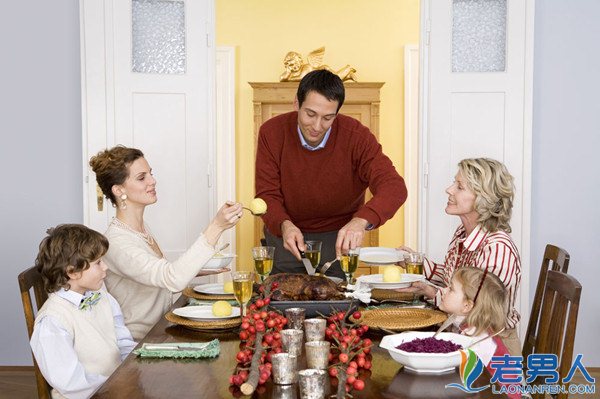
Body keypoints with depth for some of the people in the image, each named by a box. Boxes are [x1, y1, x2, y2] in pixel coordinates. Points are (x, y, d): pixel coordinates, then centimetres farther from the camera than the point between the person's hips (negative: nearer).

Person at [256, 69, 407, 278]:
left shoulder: (356, 137, -20)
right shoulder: (272, 132, -15)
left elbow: (394, 187, -29)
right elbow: (267, 194, -13)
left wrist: (361, 220, -48)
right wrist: (284, 225, -35)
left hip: (338, 238, -1)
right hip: (285, 236, 1)